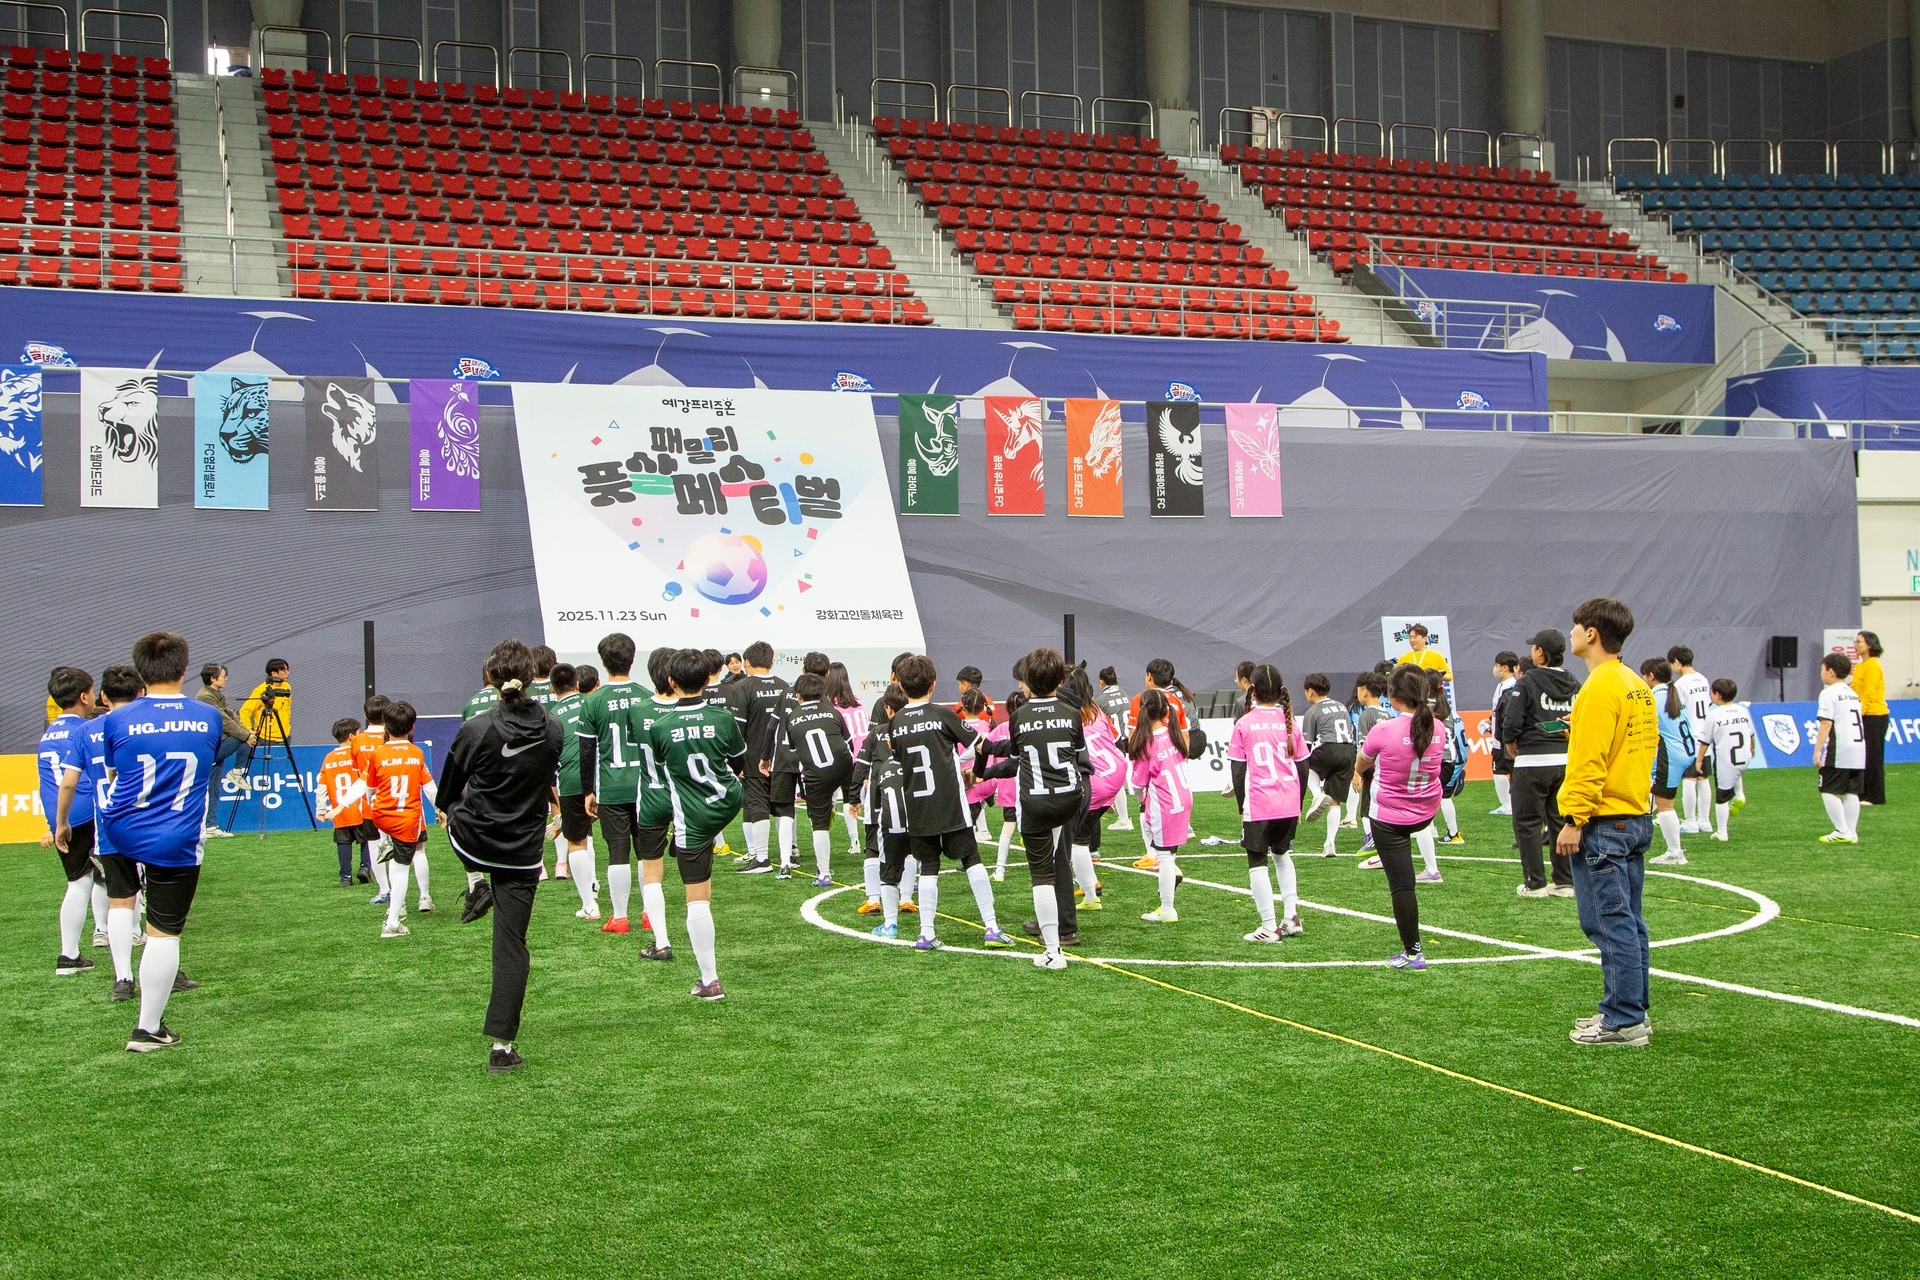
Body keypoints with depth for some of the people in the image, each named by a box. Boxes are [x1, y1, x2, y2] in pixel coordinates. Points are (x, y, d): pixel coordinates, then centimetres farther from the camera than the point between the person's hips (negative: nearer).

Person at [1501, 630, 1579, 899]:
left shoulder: (1527, 682, -12)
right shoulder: (1574, 685, 6)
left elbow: (1512, 721, -16)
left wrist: (1510, 743, 2)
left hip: (1533, 762, -6)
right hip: (1566, 761, 6)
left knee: (1527, 823, 4)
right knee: (1561, 821, 14)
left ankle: (1535, 883, 4)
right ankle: (1565, 882, 16)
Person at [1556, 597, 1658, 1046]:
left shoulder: (1599, 688, -16)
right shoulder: (1637, 685, 12)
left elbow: (1589, 761, -20)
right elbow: (1650, 743, 18)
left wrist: (1574, 820, -17)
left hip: (1603, 822, -10)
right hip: (1636, 818, 10)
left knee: (1610, 923, -4)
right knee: (1628, 921, 15)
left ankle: (1623, 1021, -1)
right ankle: (1634, 1011, 22)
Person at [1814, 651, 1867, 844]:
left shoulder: (1829, 693, -7)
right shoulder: (1853, 694, 18)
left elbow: (1826, 723, -15)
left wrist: (1817, 749, -14)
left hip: (1838, 751, -8)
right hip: (1858, 749, 8)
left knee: (1829, 791, -3)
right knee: (1851, 792, 10)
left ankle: (1842, 831, -8)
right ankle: (1852, 832, 8)